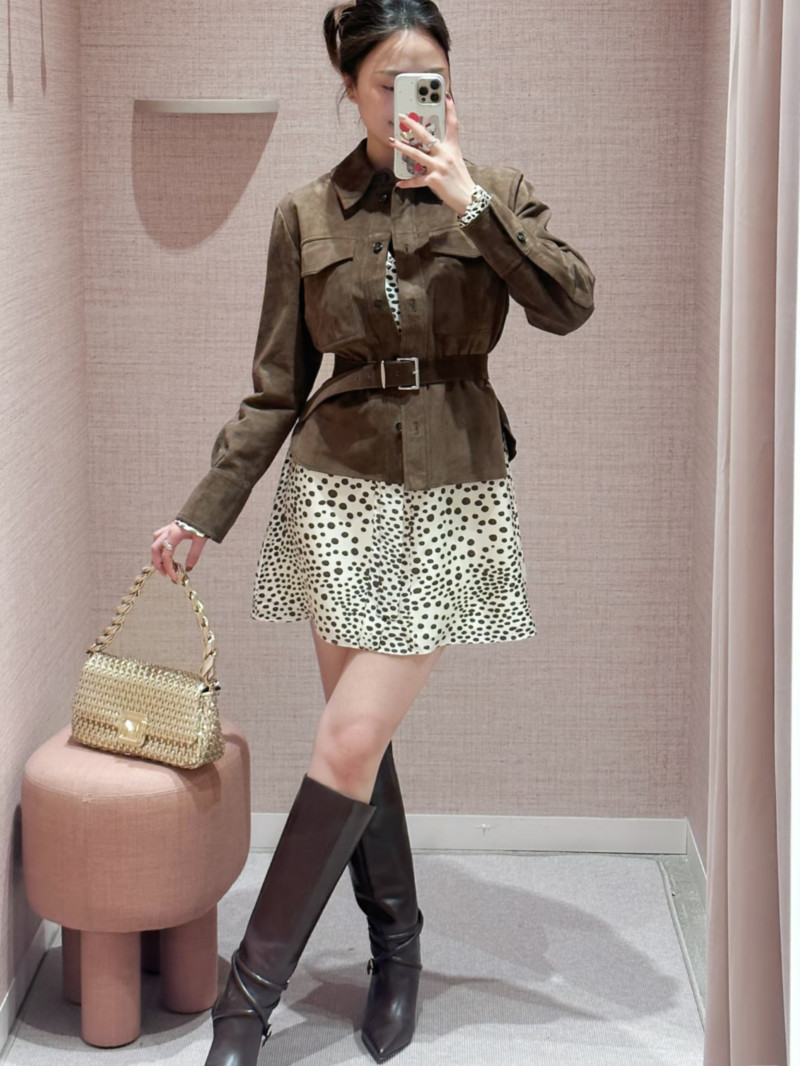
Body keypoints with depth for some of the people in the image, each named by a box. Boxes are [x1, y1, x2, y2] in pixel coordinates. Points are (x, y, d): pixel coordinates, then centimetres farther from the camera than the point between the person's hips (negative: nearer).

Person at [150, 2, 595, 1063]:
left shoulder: (497, 191, 3)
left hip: (453, 493, -2)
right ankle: (396, 950, 27)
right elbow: (276, 387, 7)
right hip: (339, 485, 2)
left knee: (352, 742, -8)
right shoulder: (306, 216, 4)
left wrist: (467, 201, -19)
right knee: (360, 739, 7)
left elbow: (570, 303, -14)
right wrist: (205, 510, 2)